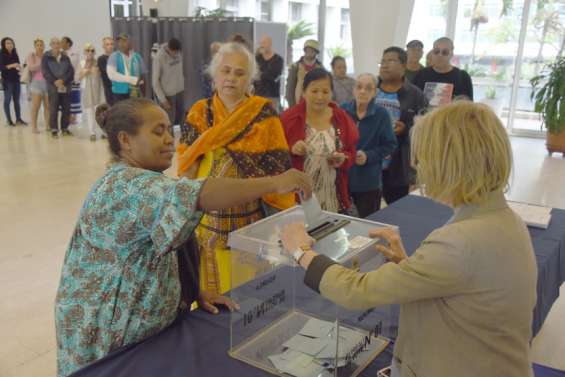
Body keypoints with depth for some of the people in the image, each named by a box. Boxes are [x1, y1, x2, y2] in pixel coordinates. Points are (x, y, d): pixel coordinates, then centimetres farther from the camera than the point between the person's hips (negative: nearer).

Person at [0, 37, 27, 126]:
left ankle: (18, 119, 11)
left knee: (17, 100, 7)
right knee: (7, 100, -1)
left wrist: (19, 68, -5)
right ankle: (9, 120, 3)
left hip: (16, 80, 5)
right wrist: (11, 66, -24)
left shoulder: (15, 54, 9)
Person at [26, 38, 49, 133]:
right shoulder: (31, 56, 3)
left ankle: (47, 125, 12)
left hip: (48, 83, 3)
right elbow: (31, 67, -11)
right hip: (37, 83, -3)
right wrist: (42, 64, -10)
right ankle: (34, 127, 1)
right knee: (36, 106, -4)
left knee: (48, 106, 2)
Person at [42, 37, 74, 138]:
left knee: (66, 108, 5)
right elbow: (45, 71, -3)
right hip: (53, 86, -3)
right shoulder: (46, 57, 4)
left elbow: (71, 70, 3)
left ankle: (65, 128, 16)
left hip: (65, 86, 3)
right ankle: (54, 129, 4)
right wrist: (55, 81, -15)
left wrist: (63, 80, -11)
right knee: (53, 109, -2)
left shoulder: (65, 57, 10)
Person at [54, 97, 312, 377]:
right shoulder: (125, 185, -25)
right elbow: (195, 196, -40)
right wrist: (274, 183, -40)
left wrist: (196, 292, 2)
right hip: (109, 337, -9)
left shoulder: (143, 183, 7)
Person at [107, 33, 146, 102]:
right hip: (120, 93, -3)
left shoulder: (137, 56, 8)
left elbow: (143, 75, 13)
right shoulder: (114, 56, -1)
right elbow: (111, 74, -15)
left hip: (136, 94, 3)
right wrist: (132, 80, -18)